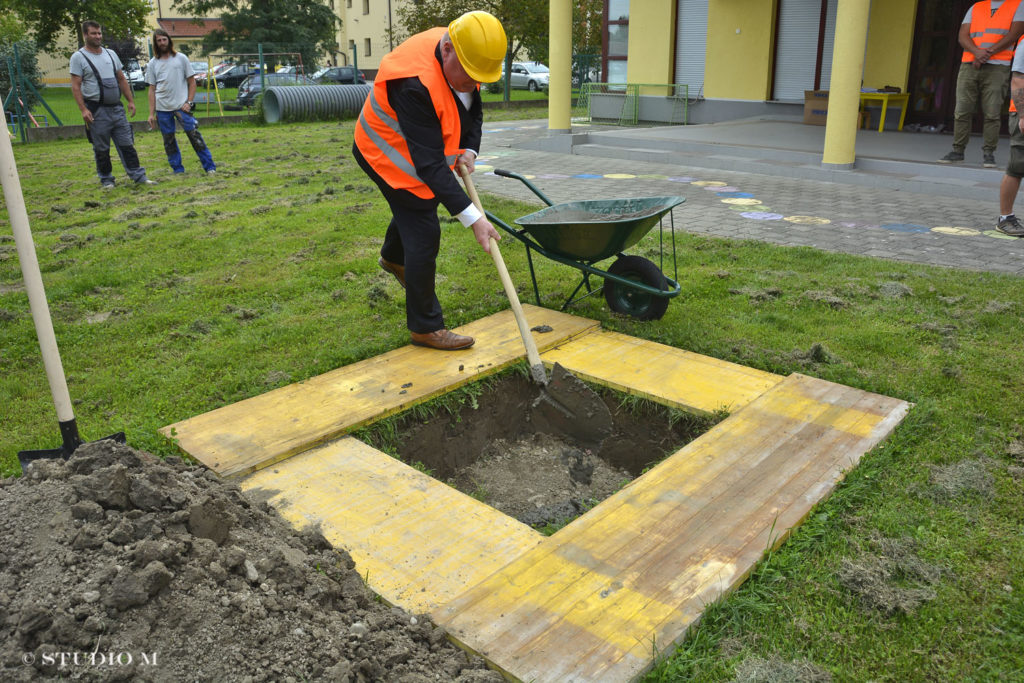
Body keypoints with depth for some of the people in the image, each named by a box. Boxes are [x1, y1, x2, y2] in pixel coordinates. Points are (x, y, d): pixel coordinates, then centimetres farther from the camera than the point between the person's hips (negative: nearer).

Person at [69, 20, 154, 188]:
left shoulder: (110, 54, 14)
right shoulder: (78, 57, -2)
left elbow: (122, 79, 18)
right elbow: (76, 86, -7)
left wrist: (130, 101, 10)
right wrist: (83, 109, -16)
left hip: (117, 108, 4)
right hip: (96, 110, -4)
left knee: (127, 144, 3)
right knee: (101, 148, 3)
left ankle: (138, 175, 6)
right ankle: (106, 179, 12)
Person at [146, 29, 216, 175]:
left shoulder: (181, 58, 6)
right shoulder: (153, 63, 10)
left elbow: (192, 82, 7)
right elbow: (152, 89, 10)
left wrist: (189, 102, -6)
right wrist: (151, 113, 4)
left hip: (181, 106, -2)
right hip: (162, 108, 3)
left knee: (195, 135, -9)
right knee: (169, 141, 5)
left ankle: (210, 167, -4)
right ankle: (178, 170, 13)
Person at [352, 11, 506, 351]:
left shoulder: (461, 60, -12)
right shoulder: (416, 83, -39)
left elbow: (474, 110, 6)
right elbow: (429, 164, -39)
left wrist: (469, 150, -14)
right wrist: (473, 218, -41)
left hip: (425, 148, 9)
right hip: (393, 155, -9)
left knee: (420, 205, 29)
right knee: (424, 234, -10)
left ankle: (393, 257, 60)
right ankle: (425, 327, 1)